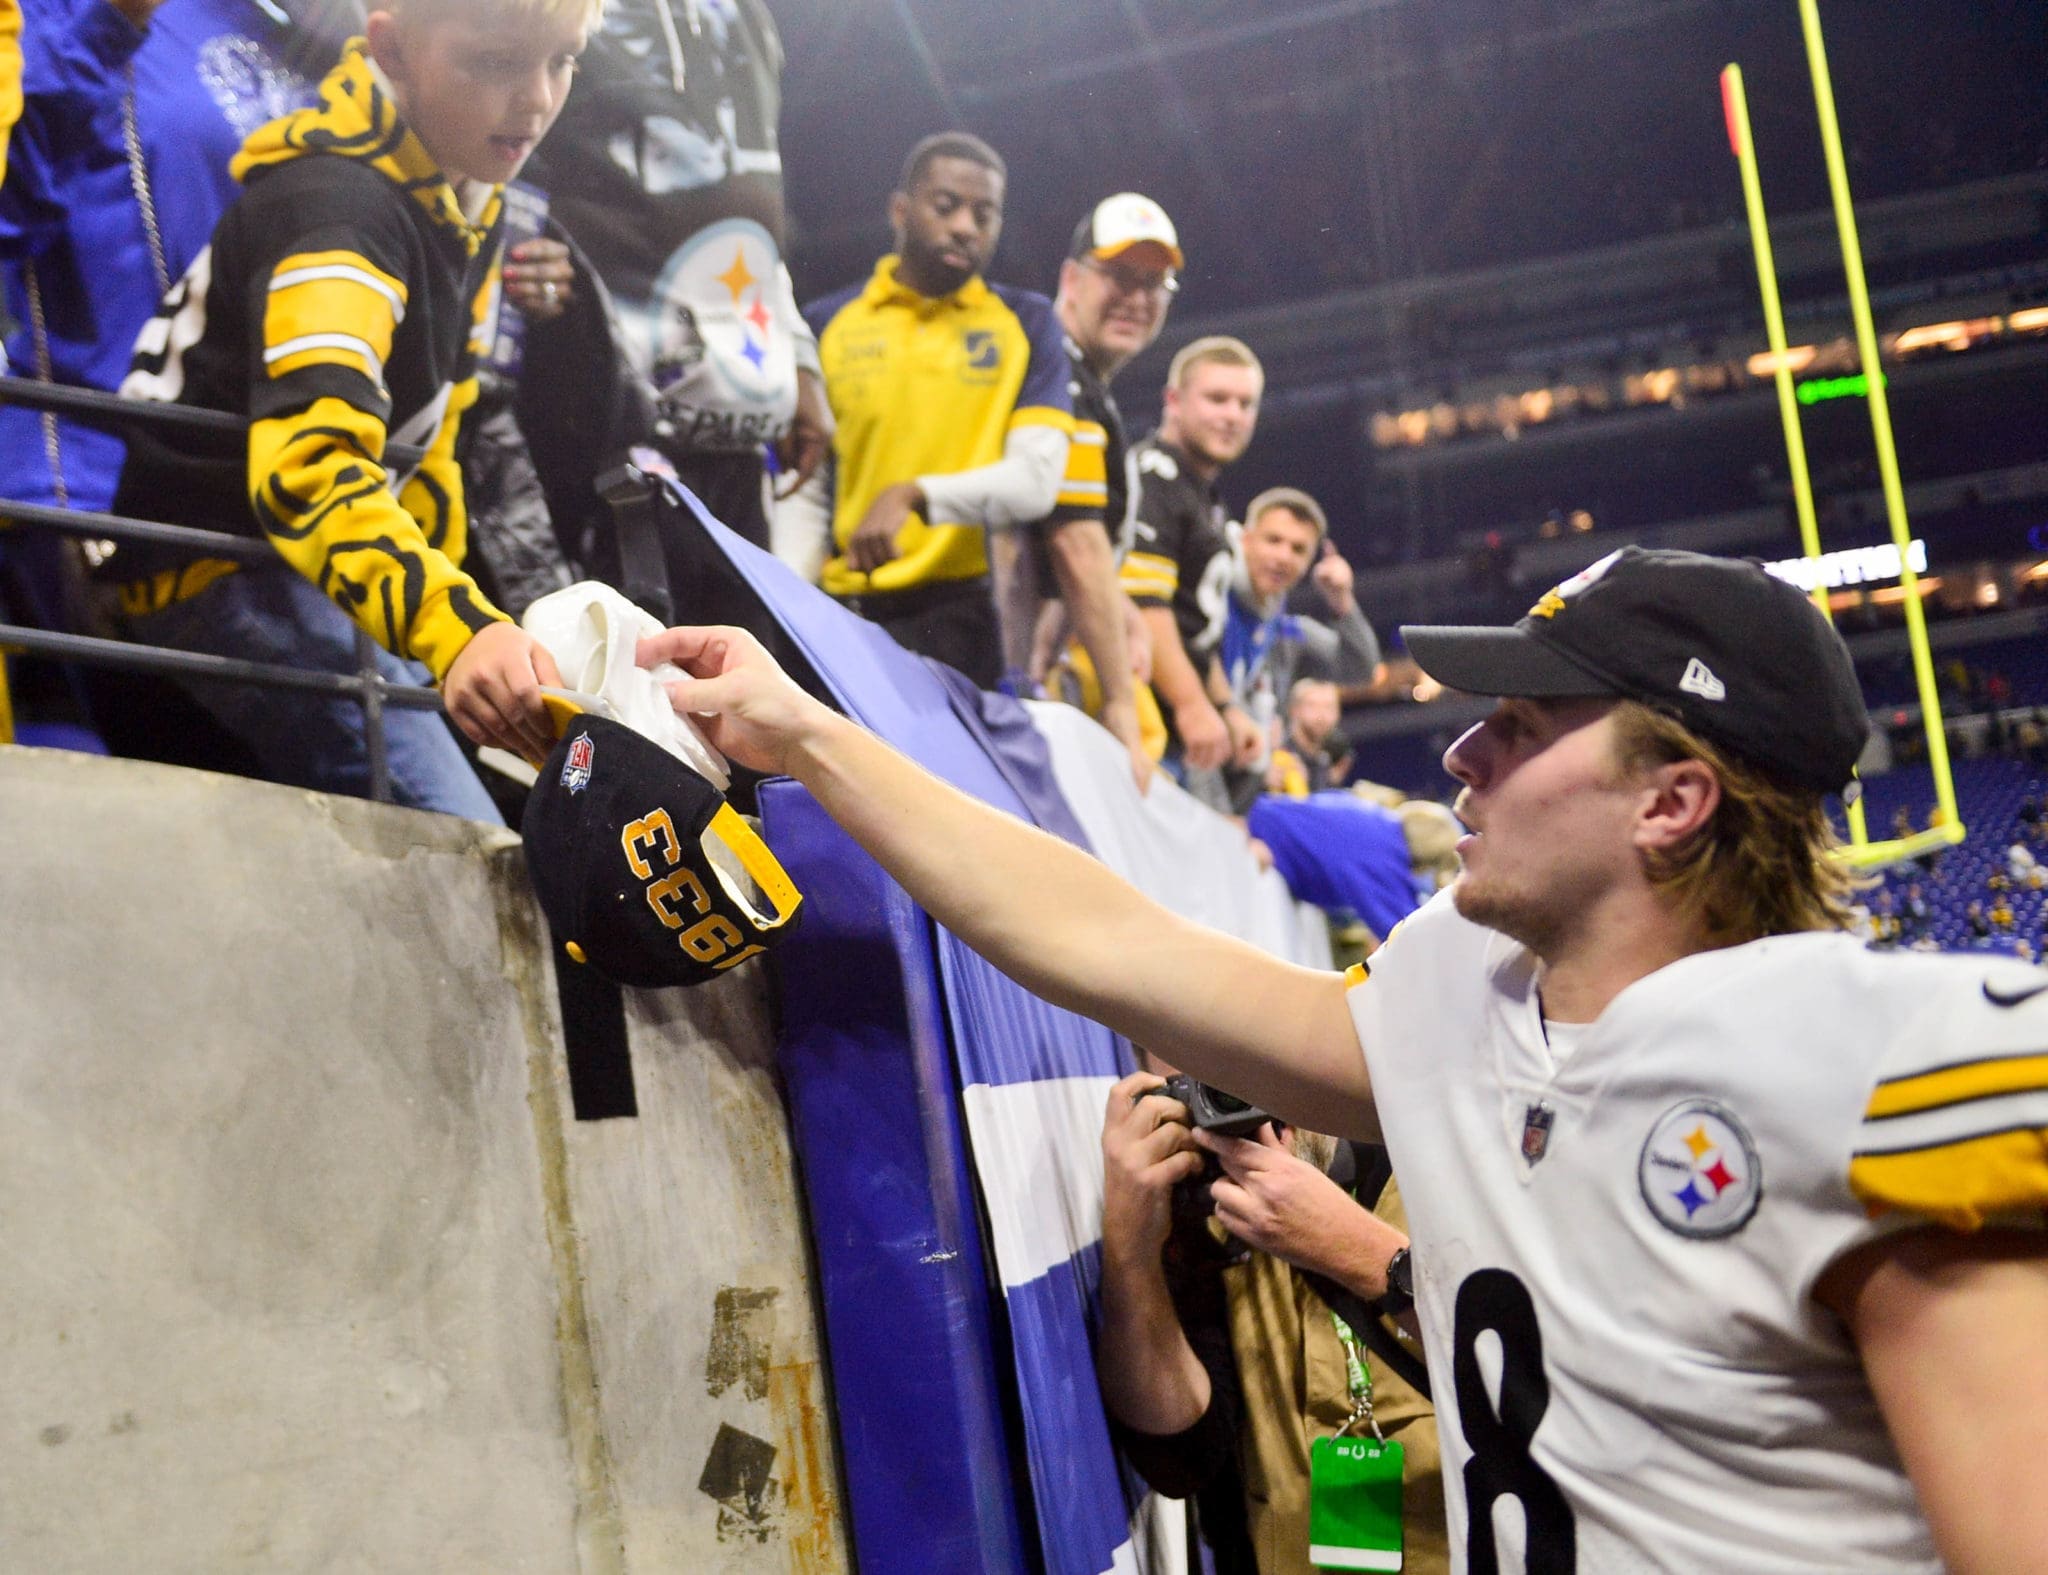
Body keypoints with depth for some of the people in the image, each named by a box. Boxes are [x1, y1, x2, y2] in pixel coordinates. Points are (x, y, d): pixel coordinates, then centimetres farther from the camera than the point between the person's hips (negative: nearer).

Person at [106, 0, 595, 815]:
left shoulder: (470, 201, 4)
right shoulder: (334, 204, -26)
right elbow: (311, 464, -42)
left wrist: (443, 592, 17)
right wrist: (458, 625, -57)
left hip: (328, 575, 10)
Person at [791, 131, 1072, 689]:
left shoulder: (1026, 324, 8)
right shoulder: (825, 325, 9)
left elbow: (1037, 480, -4)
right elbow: (801, 494, 10)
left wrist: (916, 495, -19)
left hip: (961, 615, -1)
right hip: (841, 615, 1)